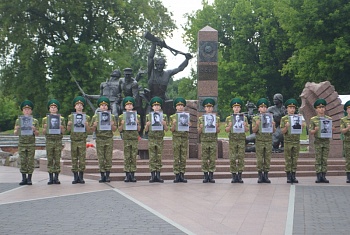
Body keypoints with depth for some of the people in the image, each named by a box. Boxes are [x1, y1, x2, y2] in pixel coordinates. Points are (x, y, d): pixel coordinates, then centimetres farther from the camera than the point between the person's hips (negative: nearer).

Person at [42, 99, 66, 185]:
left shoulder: (61, 119, 8)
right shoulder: (45, 119, 9)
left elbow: (63, 131, 8)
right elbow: (43, 132, 8)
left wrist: (61, 127, -12)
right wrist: (45, 128, -12)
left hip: (58, 140, 0)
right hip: (49, 141, 0)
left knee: (57, 160, -1)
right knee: (50, 160, -1)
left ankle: (56, 178, 4)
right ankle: (50, 178, 3)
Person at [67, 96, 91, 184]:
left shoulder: (86, 117, 9)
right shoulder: (71, 116, 10)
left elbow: (88, 130, 7)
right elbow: (68, 130, 9)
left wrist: (86, 125, -14)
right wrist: (69, 125, -11)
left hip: (82, 140, -1)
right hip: (73, 140, 1)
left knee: (82, 158, -3)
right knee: (74, 158, 0)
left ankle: (81, 177, 2)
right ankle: (75, 176, 4)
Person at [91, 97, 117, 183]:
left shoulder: (112, 116, 7)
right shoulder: (95, 117, 7)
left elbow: (114, 130, 7)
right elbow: (92, 130, 8)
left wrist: (112, 125, -14)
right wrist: (94, 126, -13)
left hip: (109, 139, 0)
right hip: (99, 139, 0)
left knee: (108, 158, -1)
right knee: (101, 158, -1)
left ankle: (107, 175, 4)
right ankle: (102, 175, 4)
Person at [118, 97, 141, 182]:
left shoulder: (137, 116, 10)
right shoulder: (121, 117, 6)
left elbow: (139, 129, 10)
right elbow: (119, 130, 6)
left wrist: (137, 123, -8)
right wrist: (122, 124, -12)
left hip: (135, 139, 1)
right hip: (126, 139, -1)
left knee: (134, 157, 0)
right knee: (127, 157, -2)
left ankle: (132, 174, 3)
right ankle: (127, 175, 1)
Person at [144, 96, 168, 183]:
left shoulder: (164, 116, 6)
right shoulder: (148, 116, 6)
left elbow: (166, 130, 5)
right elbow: (146, 130, 7)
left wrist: (164, 124, -14)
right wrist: (147, 125, -14)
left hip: (160, 139, 0)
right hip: (151, 139, 0)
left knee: (159, 157, 1)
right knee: (152, 157, -2)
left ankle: (158, 175, 5)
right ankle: (153, 175, 1)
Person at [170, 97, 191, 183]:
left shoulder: (187, 117, 11)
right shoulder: (172, 117, 6)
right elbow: (171, 130, 1)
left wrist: (188, 125, -9)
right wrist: (174, 124, -17)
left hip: (185, 138, 2)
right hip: (176, 138, -2)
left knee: (184, 158, 1)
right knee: (176, 158, -3)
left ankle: (182, 174, 5)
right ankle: (177, 175, -1)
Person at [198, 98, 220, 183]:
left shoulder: (217, 118, 8)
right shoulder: (201, 118, 7)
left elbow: (218, 131, 6)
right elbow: (199, 132, 6)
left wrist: (216, 127, -14)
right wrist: (201, 127, -14)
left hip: (213, 141, 0)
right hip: (204, 141, 0)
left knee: (213, 159, -1)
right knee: (204, 159, 0)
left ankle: (211, 175, 4)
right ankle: (205, 175, 5)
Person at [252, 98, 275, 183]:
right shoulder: (255, 118, 6)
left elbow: (273, 131, 8)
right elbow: (254, 130, -1)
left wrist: (273, 126, -13)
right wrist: (257, 125, -18)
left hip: (268, 141, 2)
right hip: (259, 141, -2)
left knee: (267, 159, 1)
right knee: (259, 159, -2)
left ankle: (266, 175, 7)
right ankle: (260, 175, 3)